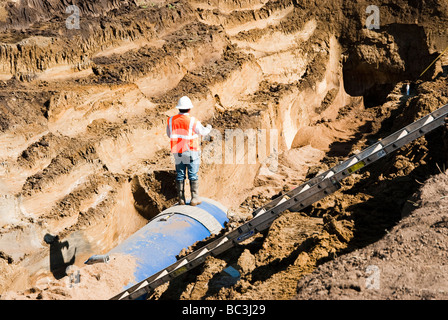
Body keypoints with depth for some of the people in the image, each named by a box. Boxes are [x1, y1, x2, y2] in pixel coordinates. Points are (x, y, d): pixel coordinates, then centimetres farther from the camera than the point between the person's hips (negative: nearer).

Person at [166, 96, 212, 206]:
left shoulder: (171, 120, -2)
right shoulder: (193, 121, -14)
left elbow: (169, 134, 12)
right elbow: (203, 131, 0)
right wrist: (208, 128, 22)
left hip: (178, 152, 4)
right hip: (191, 152, -4)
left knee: (180, 175, 10)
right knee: (193, 175, 2)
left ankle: (181, 199, 12)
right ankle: (194, 199, 1)